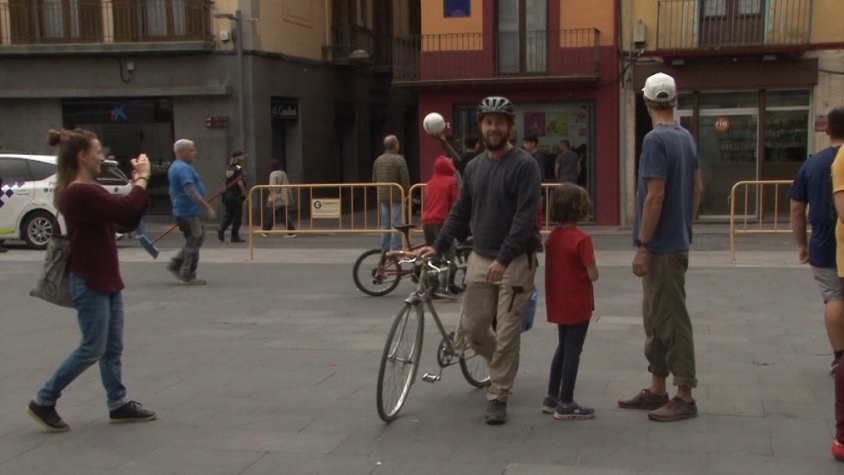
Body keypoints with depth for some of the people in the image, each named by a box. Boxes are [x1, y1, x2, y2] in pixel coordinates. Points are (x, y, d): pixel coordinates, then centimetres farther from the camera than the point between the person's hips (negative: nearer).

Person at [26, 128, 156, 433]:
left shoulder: (88, 191, 12)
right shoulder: (79, 193, -21)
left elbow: (128, 220, 13)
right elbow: (126, 210, -26)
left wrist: (138, 182, 4)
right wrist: (142, 179, -13)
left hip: (105, 279, 10)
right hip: (88, 283, -10)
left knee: (113, 347, 13)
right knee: (92, 349, -3)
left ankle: (118, 404, 20)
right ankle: (43, 402, 8)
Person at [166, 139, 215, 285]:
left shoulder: (175, 167, 16)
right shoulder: (183, 168, -18)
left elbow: (172, 191, 25)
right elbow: (190, 191, -27)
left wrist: (176, 206, 32)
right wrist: (206, 207, -27)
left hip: (182, 211, 10)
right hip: (189, 212, -10)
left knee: (196, 239, 17)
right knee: (194, 242, -3)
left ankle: (175, 265, 18)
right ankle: (188, 276, 5)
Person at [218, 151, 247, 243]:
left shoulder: (229, 169, 12)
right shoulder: (239, 169, -11)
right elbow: (240, 182, -23)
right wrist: (244, 193, -16)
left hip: (227, 194, 7)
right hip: (236, 196, -7)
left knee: (228, 215, 12)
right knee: (237, 216, 2)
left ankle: (221, 229, -10)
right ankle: (235, 236, 5)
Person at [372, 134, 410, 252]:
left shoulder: (378, 160, 8)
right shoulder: (399, 160, -12)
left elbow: (374, 180, 15)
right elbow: (405, 181, -15)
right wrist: (407, 194, -2)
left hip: (382, 197, 6)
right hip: (397, 197, -6)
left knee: (385, 225, 12)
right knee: (396, 225, -3)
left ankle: (385, 251, 16)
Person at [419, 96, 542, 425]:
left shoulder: (524, 165, -9)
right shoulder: (474, 167, 11)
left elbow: (525, 217, -17)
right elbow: (460, 212, 16)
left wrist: (504, 258, -24)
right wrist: (438, 246, 7)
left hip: (515, 260, -6)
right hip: (480, 258, 6)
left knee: (507, 333, -4)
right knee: (473, 327, 7)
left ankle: (497, 398, 8)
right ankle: (502, 367, 35)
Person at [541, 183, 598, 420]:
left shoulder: (552, 236, 3)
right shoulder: (581, 239, -19)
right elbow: (593, 275, -18)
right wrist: (591, 261, 0)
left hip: (558, 304, 7)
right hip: (578, 305, -7)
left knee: (563, 348, 20)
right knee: (573, 351, 2)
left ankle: (552, 398, 26)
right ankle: (565, 404, 8)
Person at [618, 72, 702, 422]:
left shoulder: (656, 140, -17)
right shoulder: (687, 138, 10)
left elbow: (655, 196, -20)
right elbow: (697, 189, 15)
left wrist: (642, 246, -17)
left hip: (661, 246, -9)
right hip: (678, 240, 9)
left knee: (671, 319, -4)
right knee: (655, 318, 15)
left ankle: (684, 397, 2)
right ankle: (656, 390, 22)